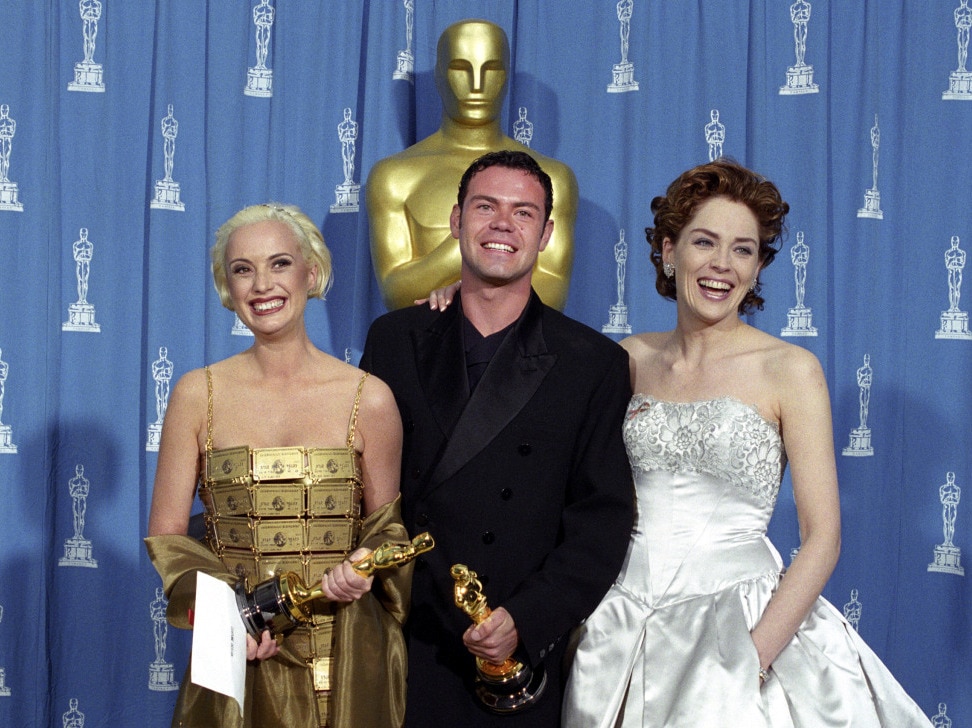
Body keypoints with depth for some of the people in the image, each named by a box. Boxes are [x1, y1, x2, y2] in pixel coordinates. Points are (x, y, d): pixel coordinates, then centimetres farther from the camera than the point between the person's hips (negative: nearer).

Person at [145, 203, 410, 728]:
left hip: (346, 660, 0)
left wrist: (364, 569, -14)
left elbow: (387, 526, 7)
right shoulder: (197, 395, -2)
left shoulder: (369, 399, -4)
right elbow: (166, 535, 2)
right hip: (237, 657, 0)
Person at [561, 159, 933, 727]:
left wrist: (751, 658, -18)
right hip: (624, 627, 3)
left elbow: (823, 538, -7)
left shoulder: (791, 369, -5)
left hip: (740, 615, -3)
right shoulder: (632, 358, 6)